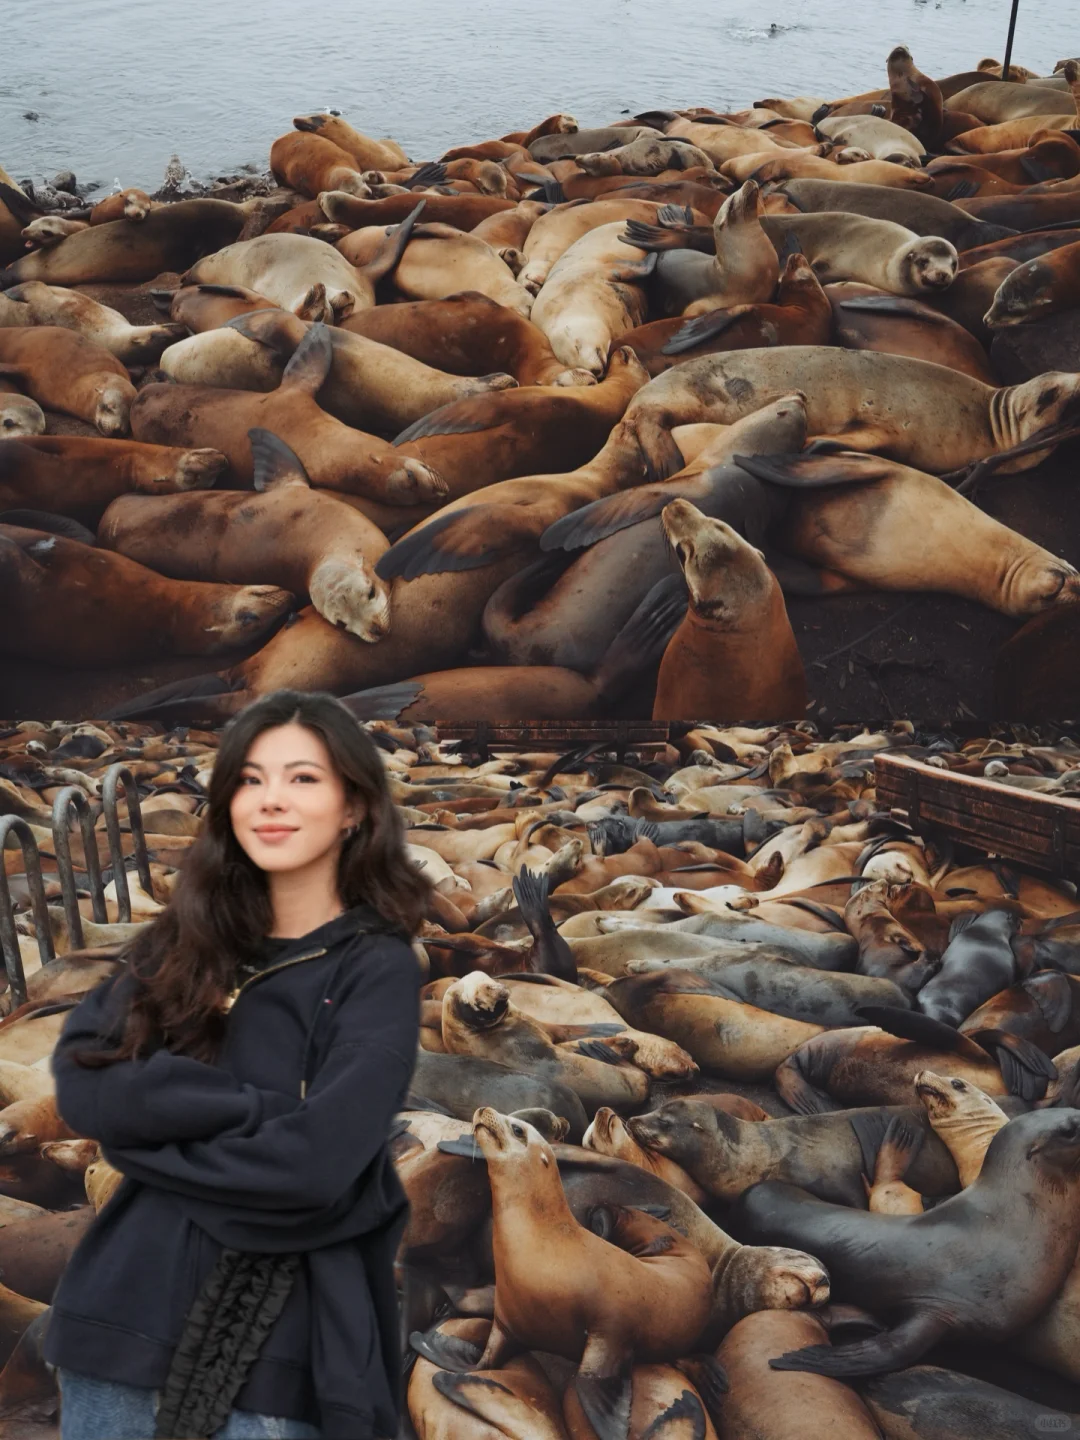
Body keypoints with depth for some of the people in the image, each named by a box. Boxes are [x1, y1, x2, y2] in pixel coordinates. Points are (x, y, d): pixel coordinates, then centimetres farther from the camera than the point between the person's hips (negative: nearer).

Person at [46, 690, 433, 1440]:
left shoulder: (377, 969, -8)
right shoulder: (182, 941, 5)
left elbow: (315, 1165, -19)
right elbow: (82, 1084, -8)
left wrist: (144, 1140, -9)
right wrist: (256, 1104, -17)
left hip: (273, 1351, -3)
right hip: (124, 1316, 4)